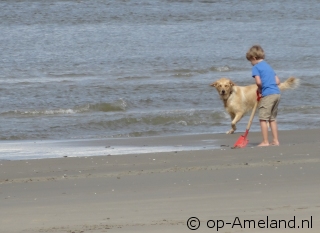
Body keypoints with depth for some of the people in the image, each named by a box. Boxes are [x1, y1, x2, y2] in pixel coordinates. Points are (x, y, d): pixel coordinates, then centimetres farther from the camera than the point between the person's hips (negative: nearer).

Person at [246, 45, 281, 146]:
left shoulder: (256, 67, -2)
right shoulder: (268, 66, 22)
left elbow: (258, 82, -15)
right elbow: (277, 81, 18)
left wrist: (260, 89, 5)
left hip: (267, 95, -8)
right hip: (277, 93, 8)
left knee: (263, 118, -2)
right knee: (272, 118, 16)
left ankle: (265, 142, -3)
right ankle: (275, 141, 16)